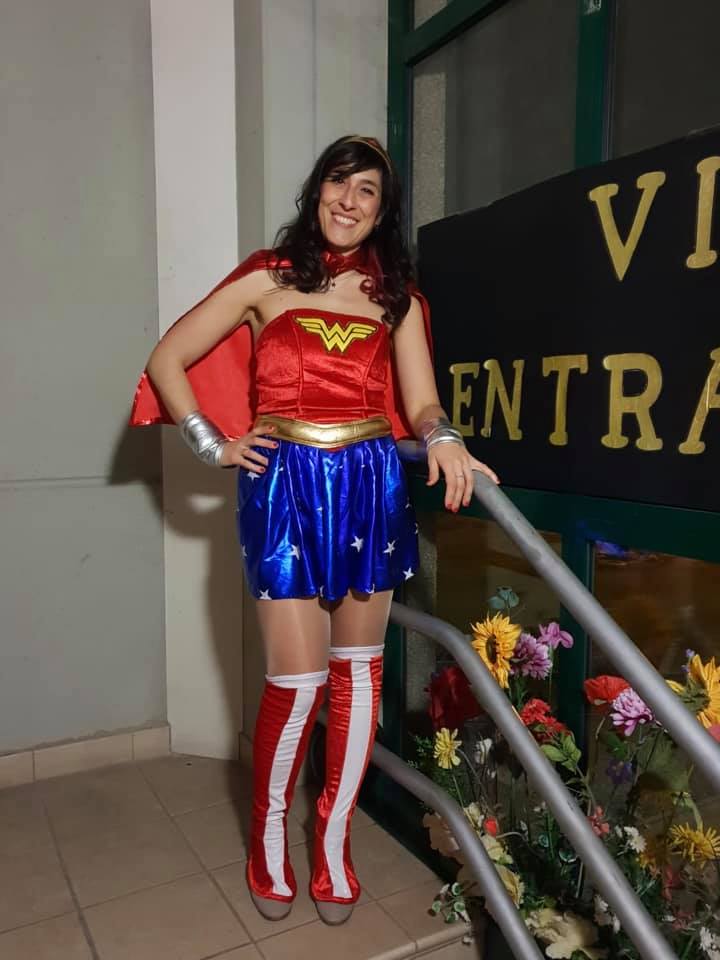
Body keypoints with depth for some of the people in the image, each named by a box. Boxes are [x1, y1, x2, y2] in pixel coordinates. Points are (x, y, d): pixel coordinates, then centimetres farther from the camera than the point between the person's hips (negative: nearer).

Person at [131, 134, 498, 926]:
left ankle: (333, 843, 27)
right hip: (285, 486, -3)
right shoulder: (268, 278, 4)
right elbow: (167, 361, 6)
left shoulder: (396, 293, 11)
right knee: (298, 680, -4)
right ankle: (267, 839, 24)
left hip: (372, 486, 3)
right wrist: (215, 447, -1)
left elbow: (421, 402, 4)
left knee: (357, 670, 8)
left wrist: (442, 439, -18)